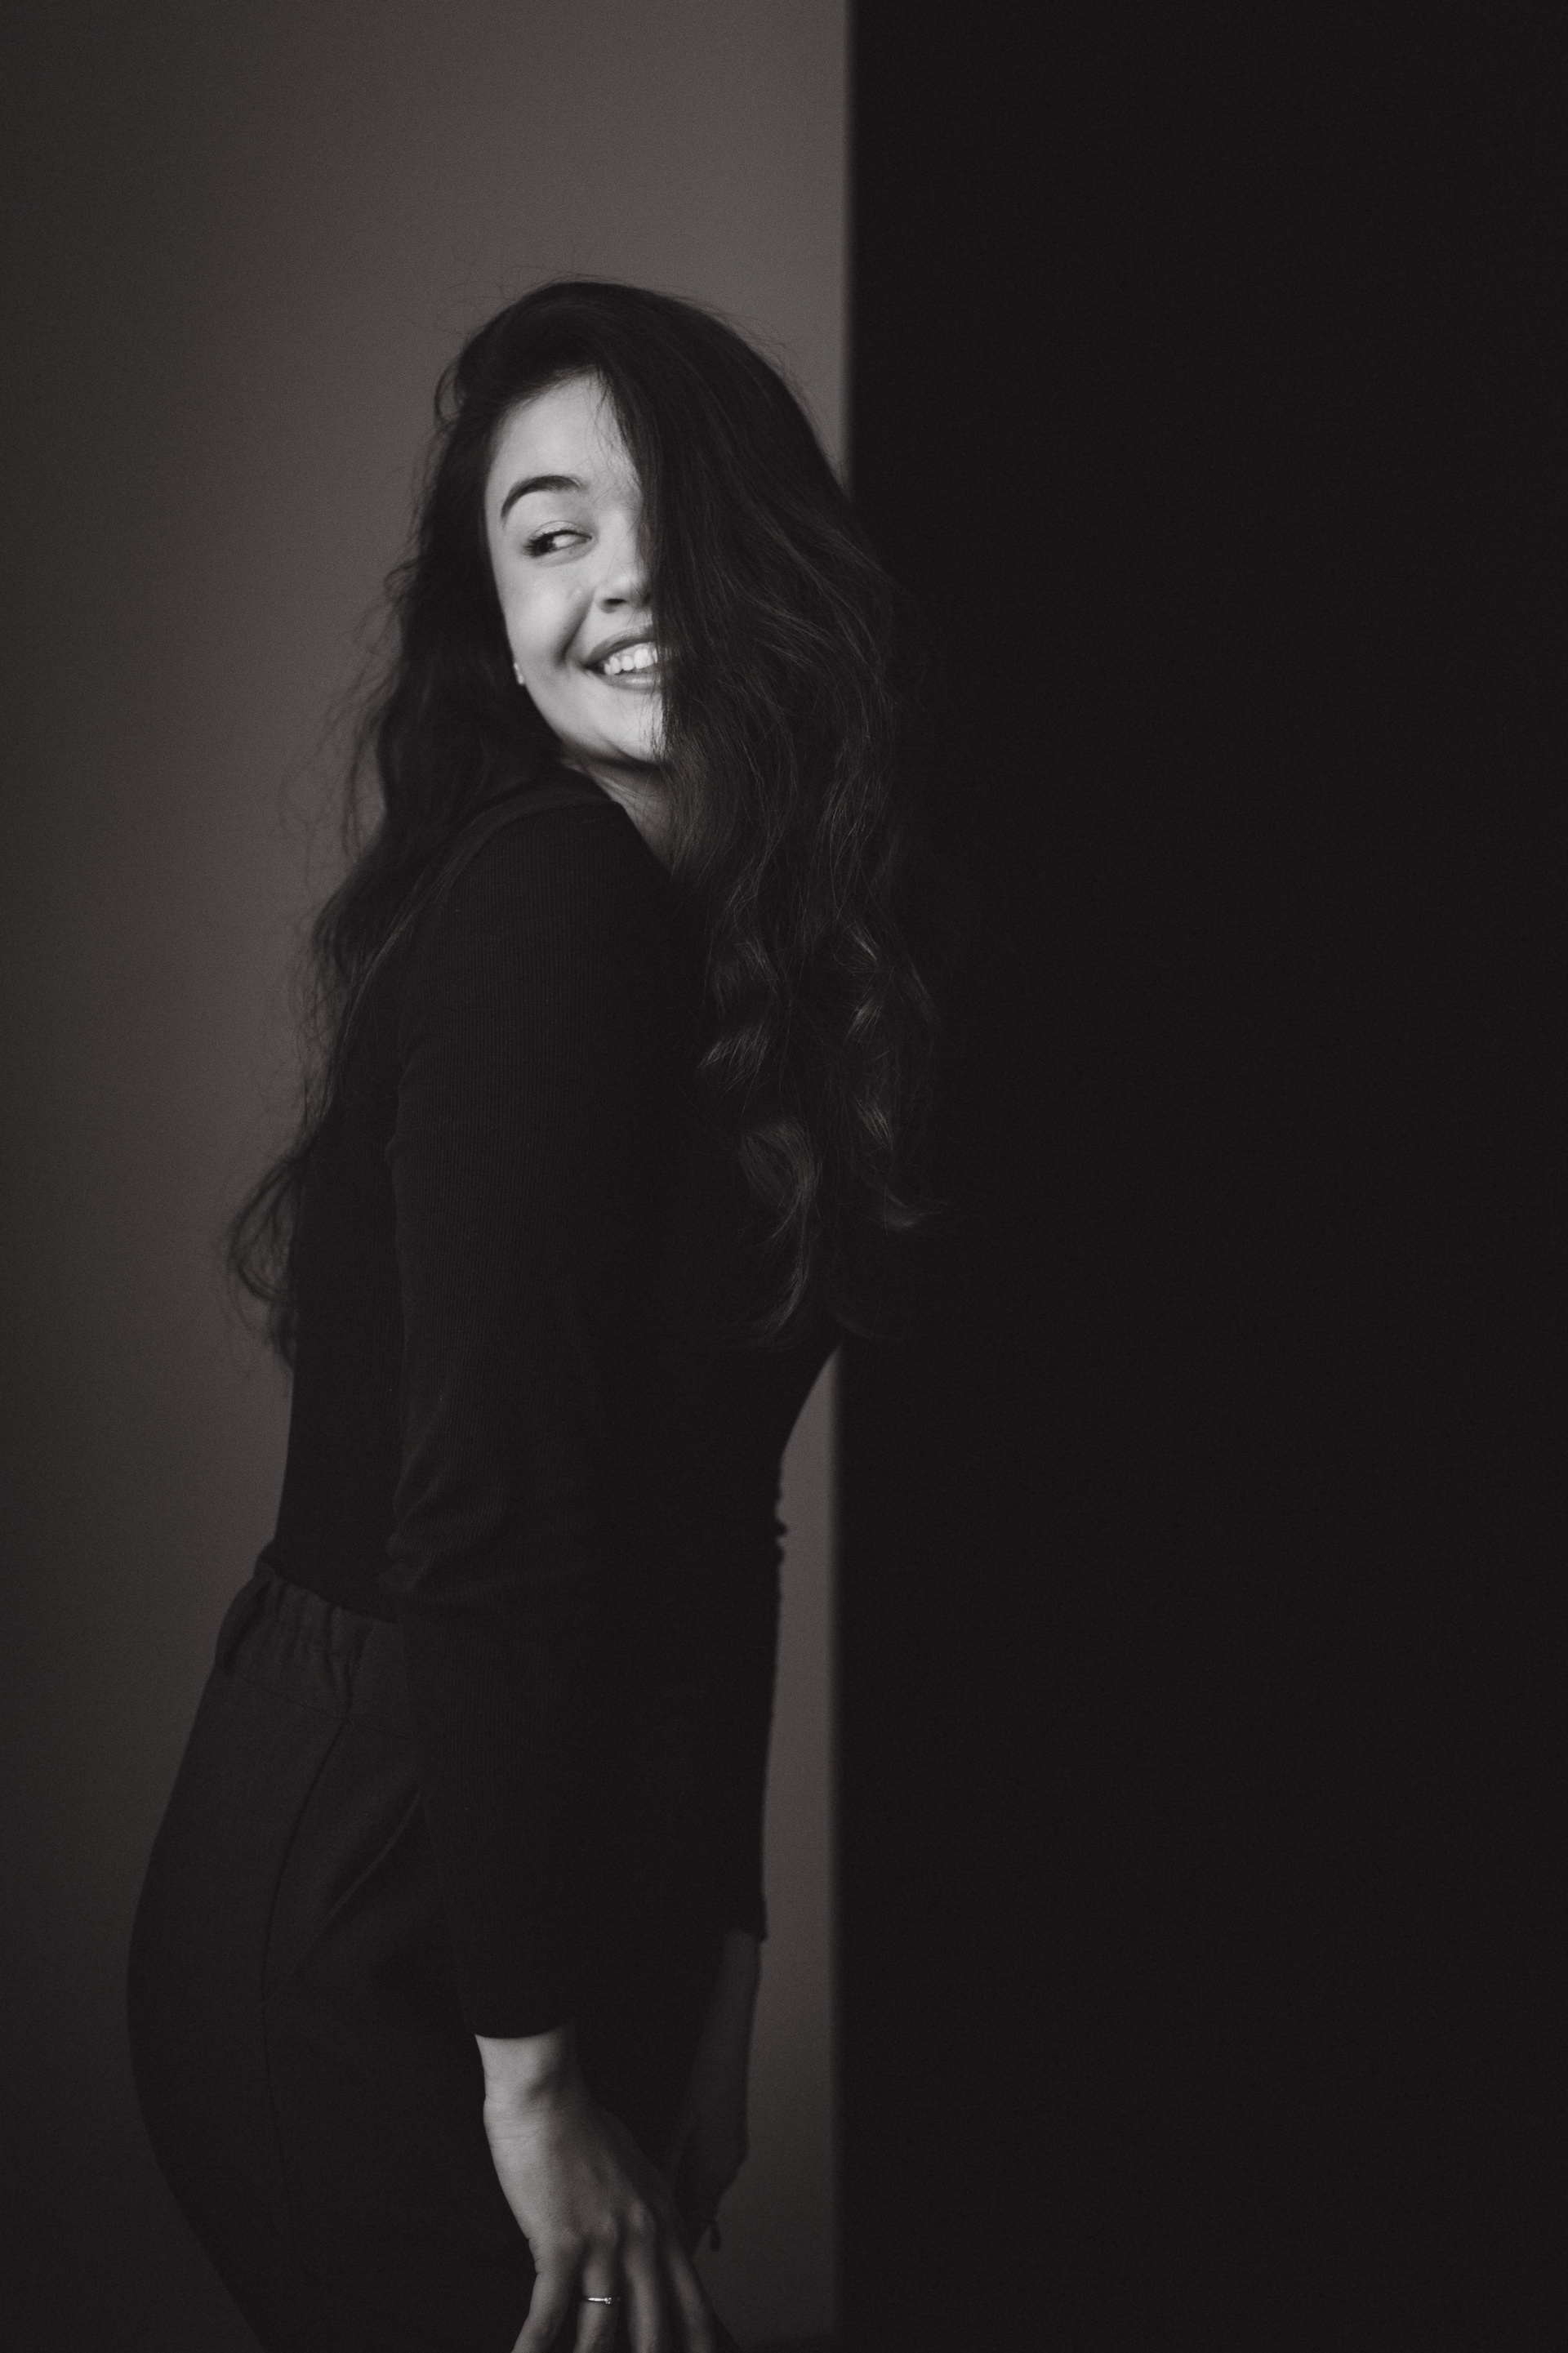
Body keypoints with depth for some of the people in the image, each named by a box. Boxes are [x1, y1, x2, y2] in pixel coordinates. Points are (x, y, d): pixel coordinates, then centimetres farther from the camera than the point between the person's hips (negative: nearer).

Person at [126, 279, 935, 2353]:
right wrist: (536, 2063, -19)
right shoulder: (553, 898, -18)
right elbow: (482, 1514, -23)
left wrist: (714, 1945, 13)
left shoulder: (750, 939, 8)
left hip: (568, 1889, 8)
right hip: (367, 1945, -8)